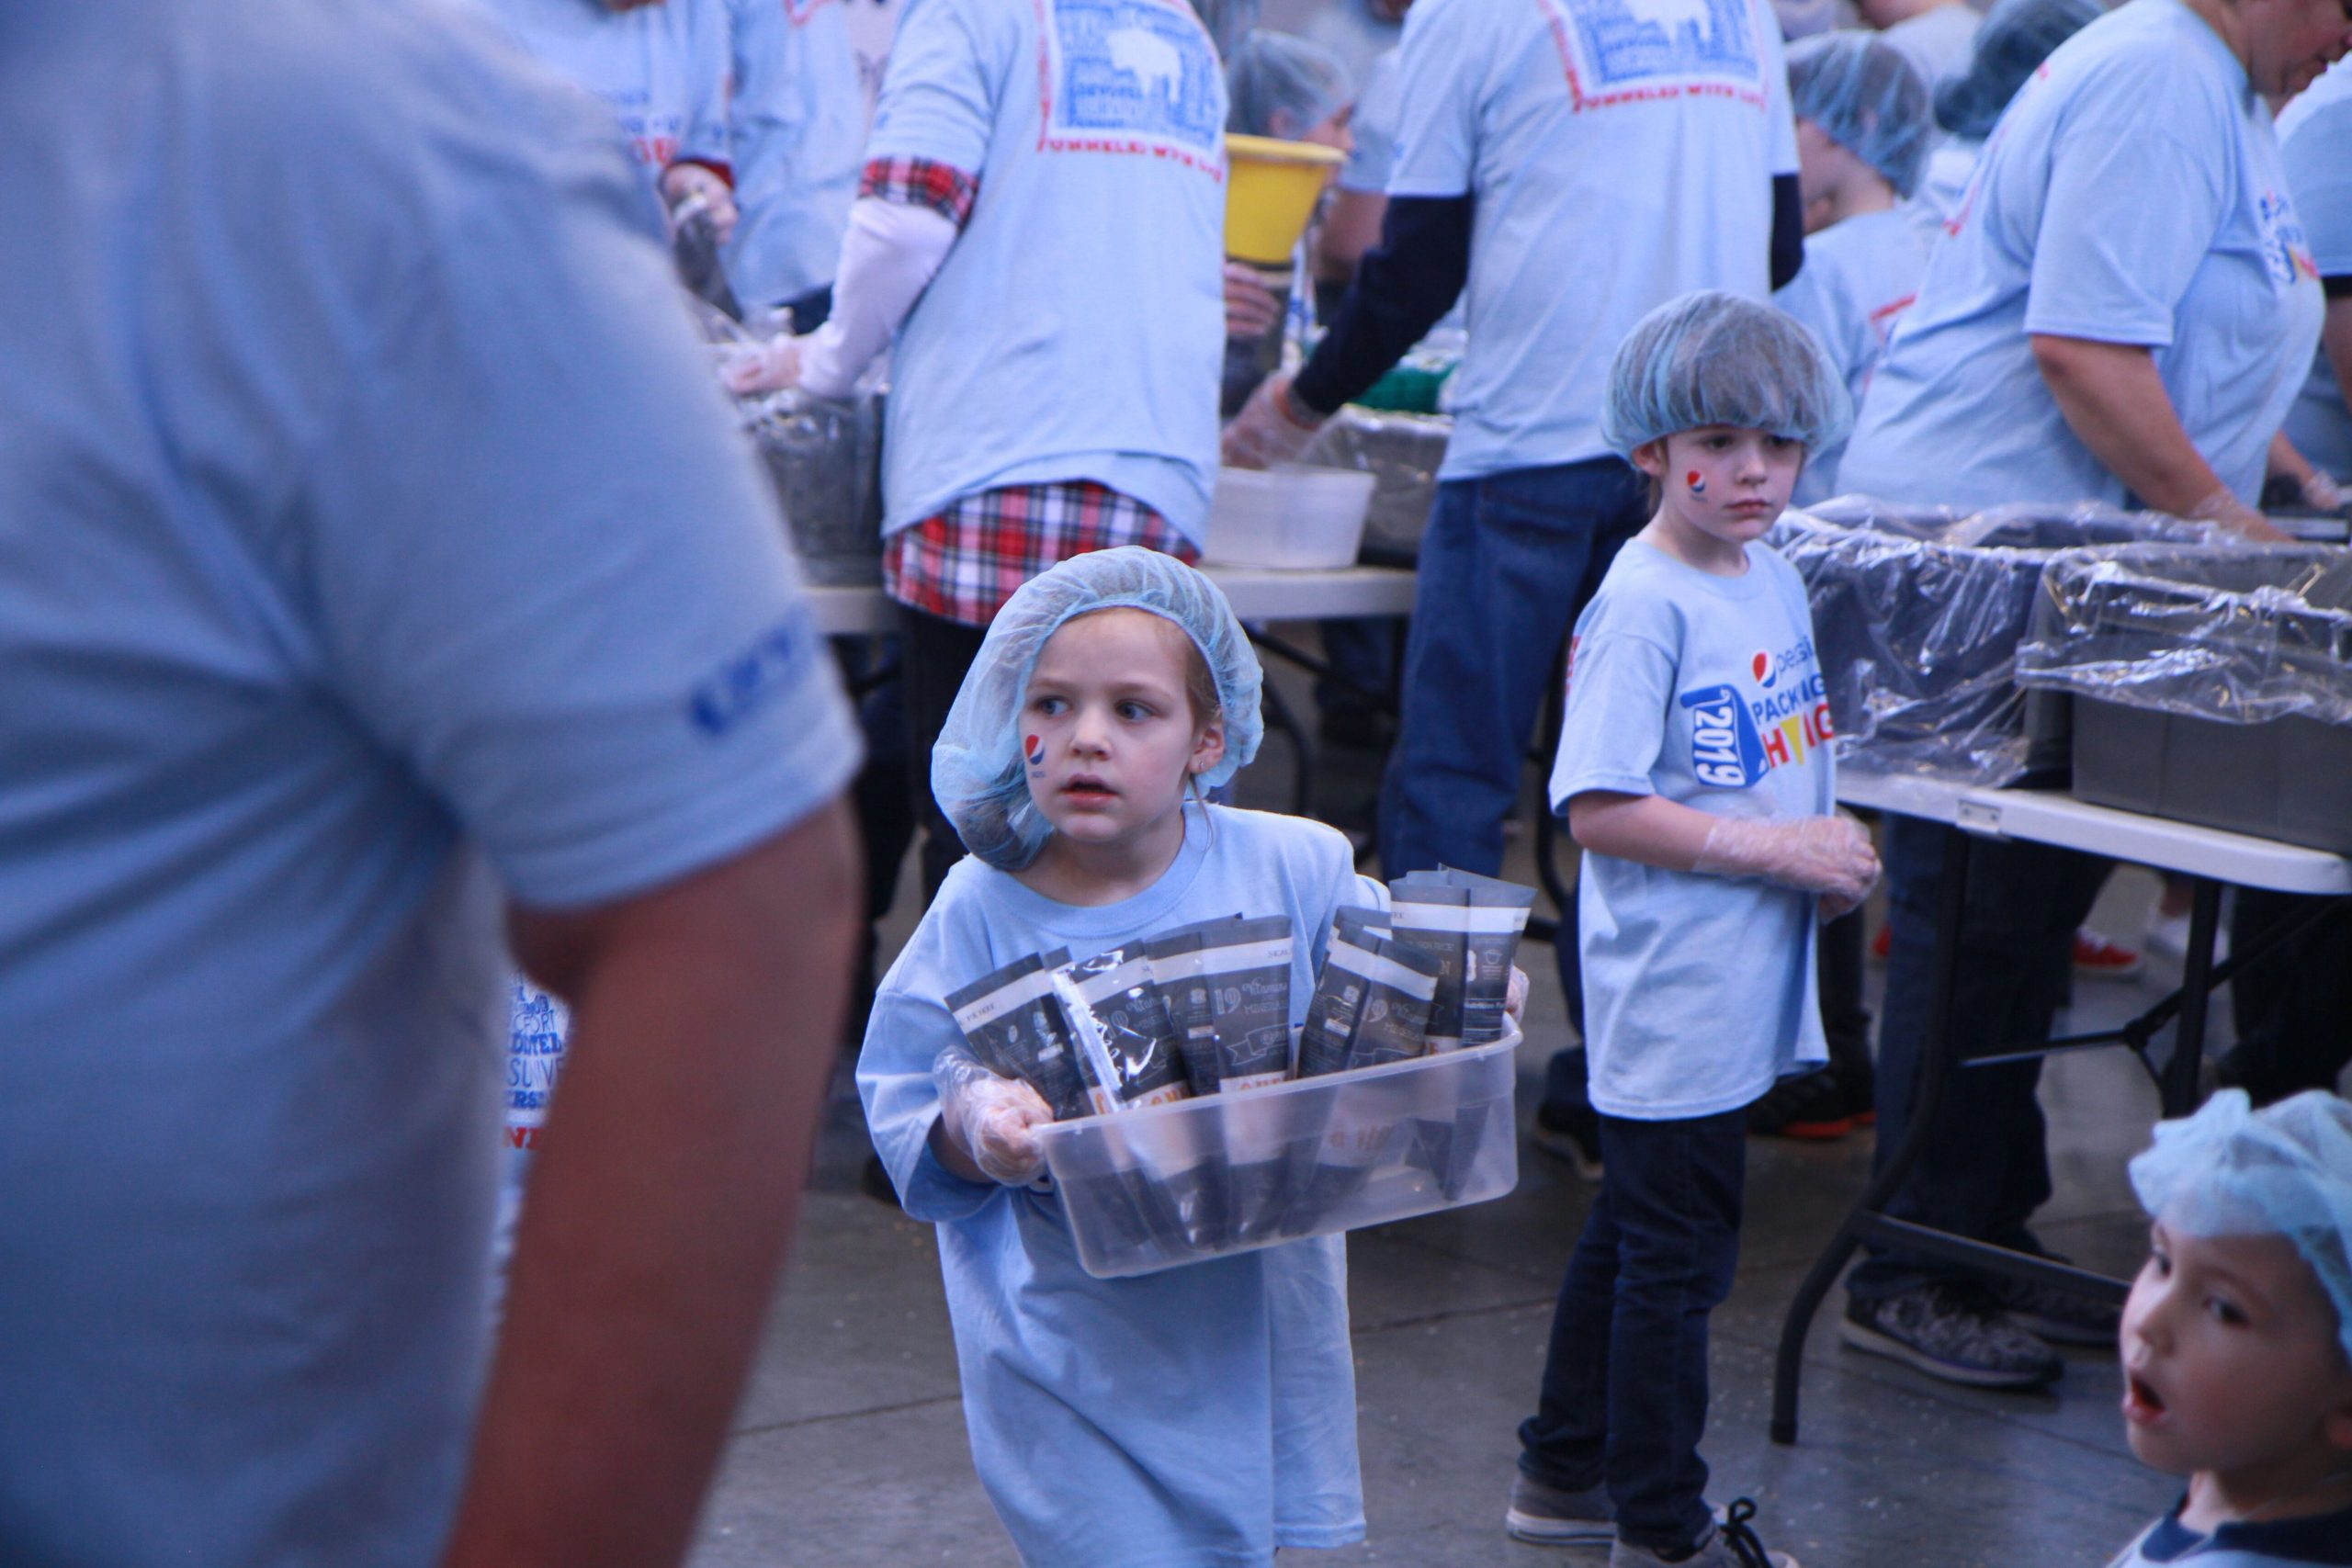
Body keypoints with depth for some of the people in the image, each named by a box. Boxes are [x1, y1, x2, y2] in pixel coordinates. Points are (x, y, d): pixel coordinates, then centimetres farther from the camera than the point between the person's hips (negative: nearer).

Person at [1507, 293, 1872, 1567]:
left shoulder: (1777, 581, 9)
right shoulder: (1645, 603, -17)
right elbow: (1598, 809, -21)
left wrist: (1831, 852, 2)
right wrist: (1778, 848, -19)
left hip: (1744, 988, 9)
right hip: (1672, 997, -9)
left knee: (1634, 1229, 19)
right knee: (1674, 1252, 0)